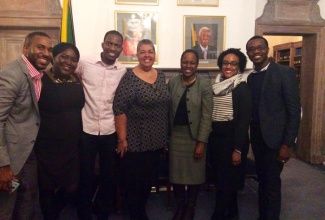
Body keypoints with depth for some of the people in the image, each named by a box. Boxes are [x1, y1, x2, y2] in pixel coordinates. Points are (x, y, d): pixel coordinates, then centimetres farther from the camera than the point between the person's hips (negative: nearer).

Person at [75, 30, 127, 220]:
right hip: (86, 129, -1)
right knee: (86, 176, 11)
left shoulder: (123, 71, 1)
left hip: (110, 131, 2)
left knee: (109, 177, 12)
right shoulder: (84, 63, -5)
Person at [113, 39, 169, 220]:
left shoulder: (161, 76, 6)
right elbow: (119, 110, -16)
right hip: (135, 141, -6)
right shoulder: (129, 78, -13)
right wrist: (122, 139, -16)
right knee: (133, 182, 8)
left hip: (156, 141, 6)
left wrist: (166, 136, 12)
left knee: (149, 179, 18)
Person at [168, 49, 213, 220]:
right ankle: (180, 206, 31)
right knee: (176, 173, 10)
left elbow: (206, 116, -10)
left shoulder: (204, 84, -7)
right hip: (175, 135, 3)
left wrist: (201, 142, -13)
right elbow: (168, 111, 4)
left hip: (195, 135, -2)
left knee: (194, 173, 9)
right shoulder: (172, 82, 2)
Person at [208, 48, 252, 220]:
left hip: (232, 137, -7)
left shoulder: (242, 87, -9)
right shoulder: (216, 85, 9)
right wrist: (209, 138, 10)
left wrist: (238, 149, -17)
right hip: (216, 136, 7)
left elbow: (244, 120, -13)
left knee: (226, 181, 0)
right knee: (220, 179, 15)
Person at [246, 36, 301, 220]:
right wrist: (250, 138, 4)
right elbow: (251, 110, 10)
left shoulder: (285, 72, -8)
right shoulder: (251, 77, 9)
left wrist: (287, 144, -15)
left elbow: (295, 111, -11)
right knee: (262, 180, 15)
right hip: (257, 138, 6)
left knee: (272, 183, 2)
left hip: (275, 138, -5)